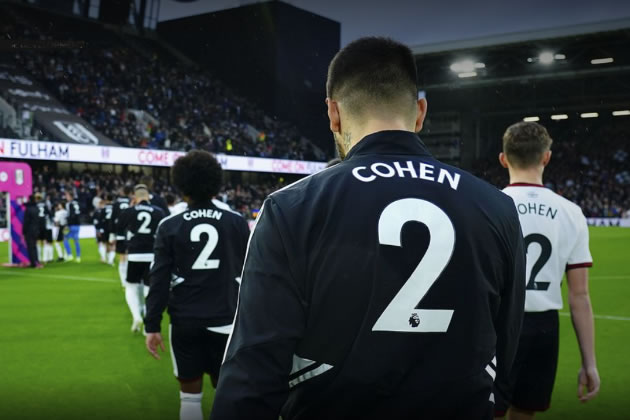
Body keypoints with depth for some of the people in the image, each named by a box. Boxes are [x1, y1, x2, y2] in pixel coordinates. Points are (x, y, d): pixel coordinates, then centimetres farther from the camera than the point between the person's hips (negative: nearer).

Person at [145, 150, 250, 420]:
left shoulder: (170, 226, -3)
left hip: (185, 321, 0)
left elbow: (160, 280, -4)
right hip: (226, 320, 1)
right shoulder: (236, 222, -1)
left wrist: (152, 325, 1)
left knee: (190, 395, 11)